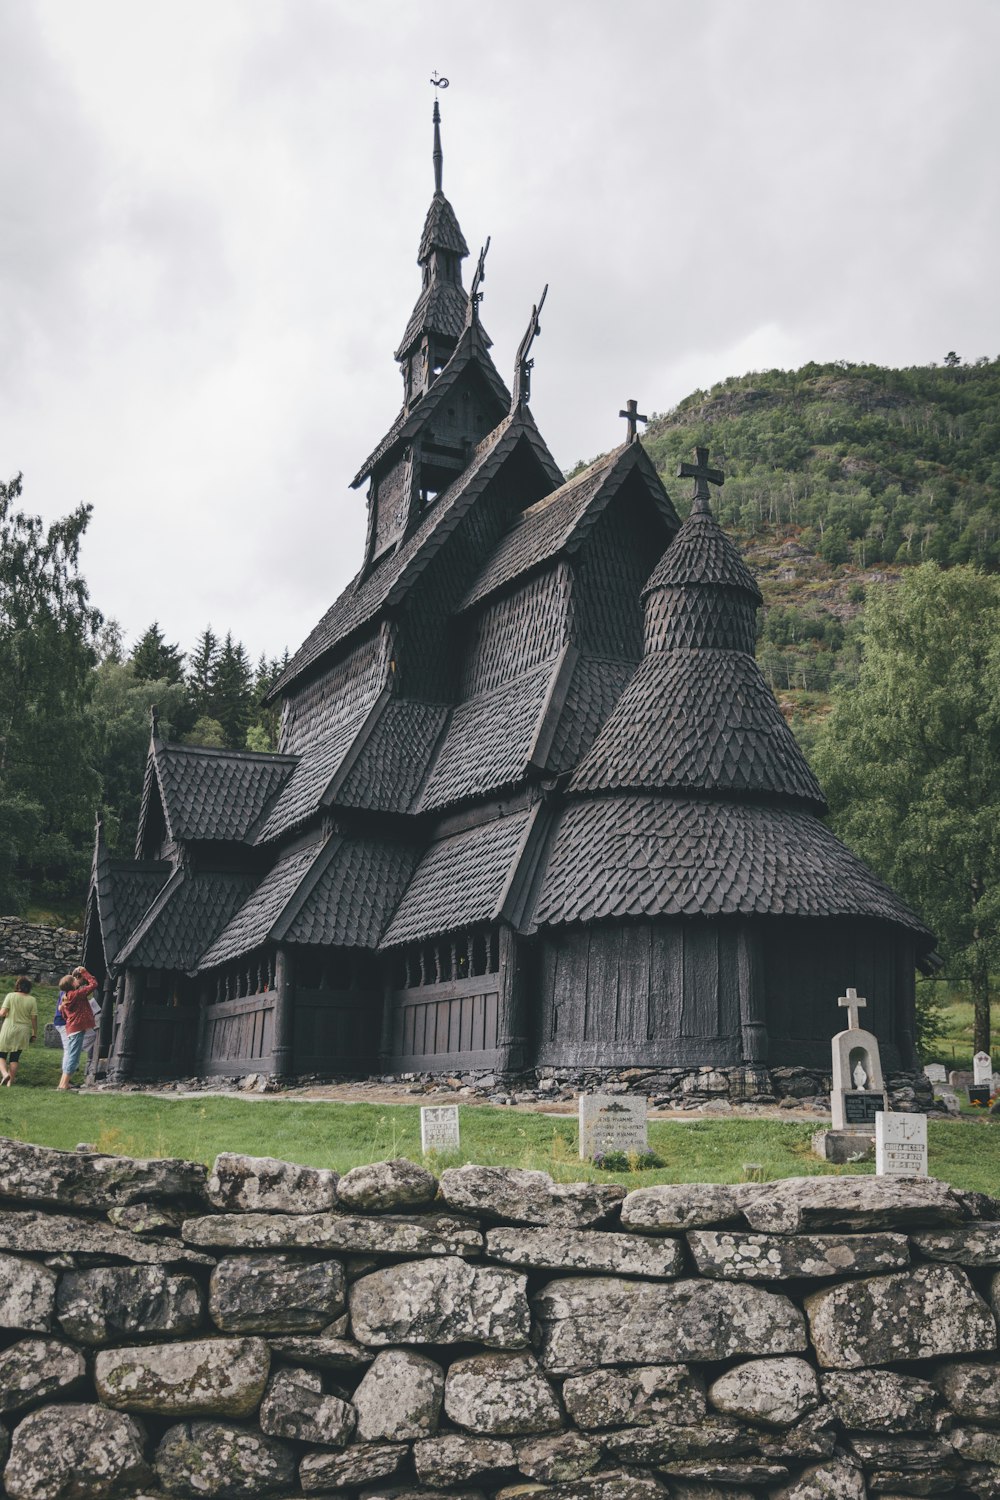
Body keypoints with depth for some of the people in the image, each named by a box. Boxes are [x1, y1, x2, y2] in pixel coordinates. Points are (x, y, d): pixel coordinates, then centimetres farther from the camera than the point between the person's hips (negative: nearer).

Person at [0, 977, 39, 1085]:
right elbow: (34, 1018, -2)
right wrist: (35, 1033, 7)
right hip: (23, 1031, 2)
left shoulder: (10, 996, -6)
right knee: (15, 1057, 11)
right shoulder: (32, 1000, -2)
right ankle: (10, 1082, 10)